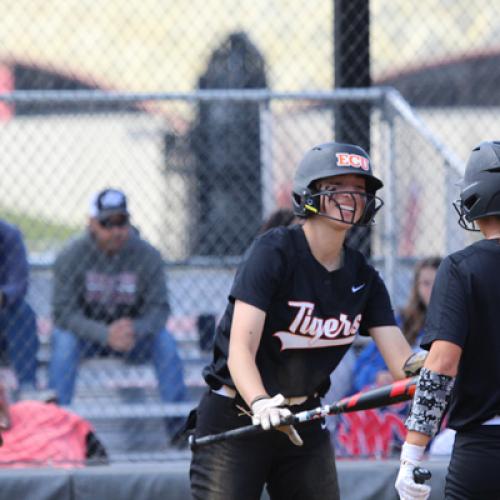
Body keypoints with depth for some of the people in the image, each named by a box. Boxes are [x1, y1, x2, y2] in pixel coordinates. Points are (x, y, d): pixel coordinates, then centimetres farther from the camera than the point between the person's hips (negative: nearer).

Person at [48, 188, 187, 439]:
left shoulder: (147, 256, -11)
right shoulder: (71, 257, -15)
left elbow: (159, 308, -14)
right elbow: (63, 312, -21)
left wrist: (135, 330, -38)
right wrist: (106, 334, -37)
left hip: (134, 332, 1)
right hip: (86, 333, -1)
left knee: (164, 340, -25)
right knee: (64, 340, -32)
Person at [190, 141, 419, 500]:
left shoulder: (363, 278, 3)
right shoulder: (274, 252, -16)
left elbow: (401, 359, -6)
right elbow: (240, 350, -25)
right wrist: (261, 404, -43)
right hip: (234, 420, -6)